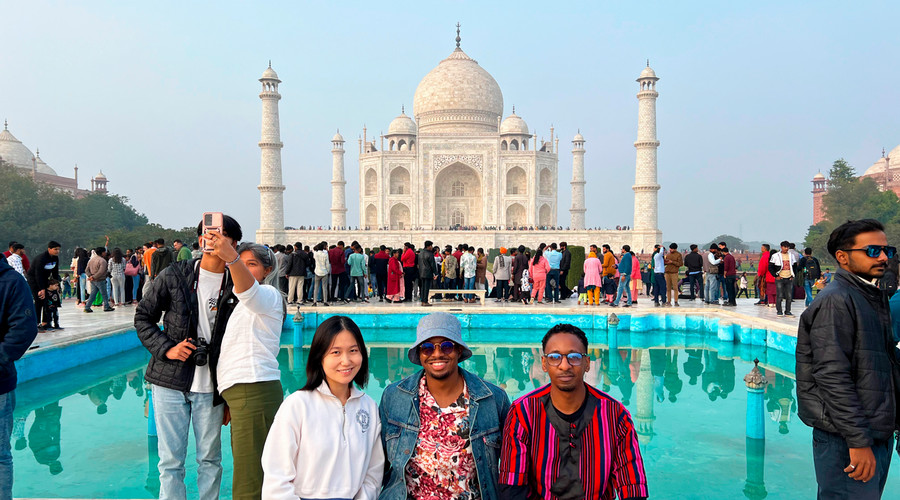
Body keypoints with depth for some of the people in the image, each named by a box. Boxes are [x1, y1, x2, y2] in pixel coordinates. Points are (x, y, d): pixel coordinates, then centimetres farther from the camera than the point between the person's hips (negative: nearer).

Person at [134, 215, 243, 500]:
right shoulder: (174, 276, -1)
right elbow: (143, 317, 9)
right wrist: (166, 348, -8)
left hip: (211, 387, 0)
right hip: (170, 383, 0)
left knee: (210, 459, 10)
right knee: (171, 460, 7)